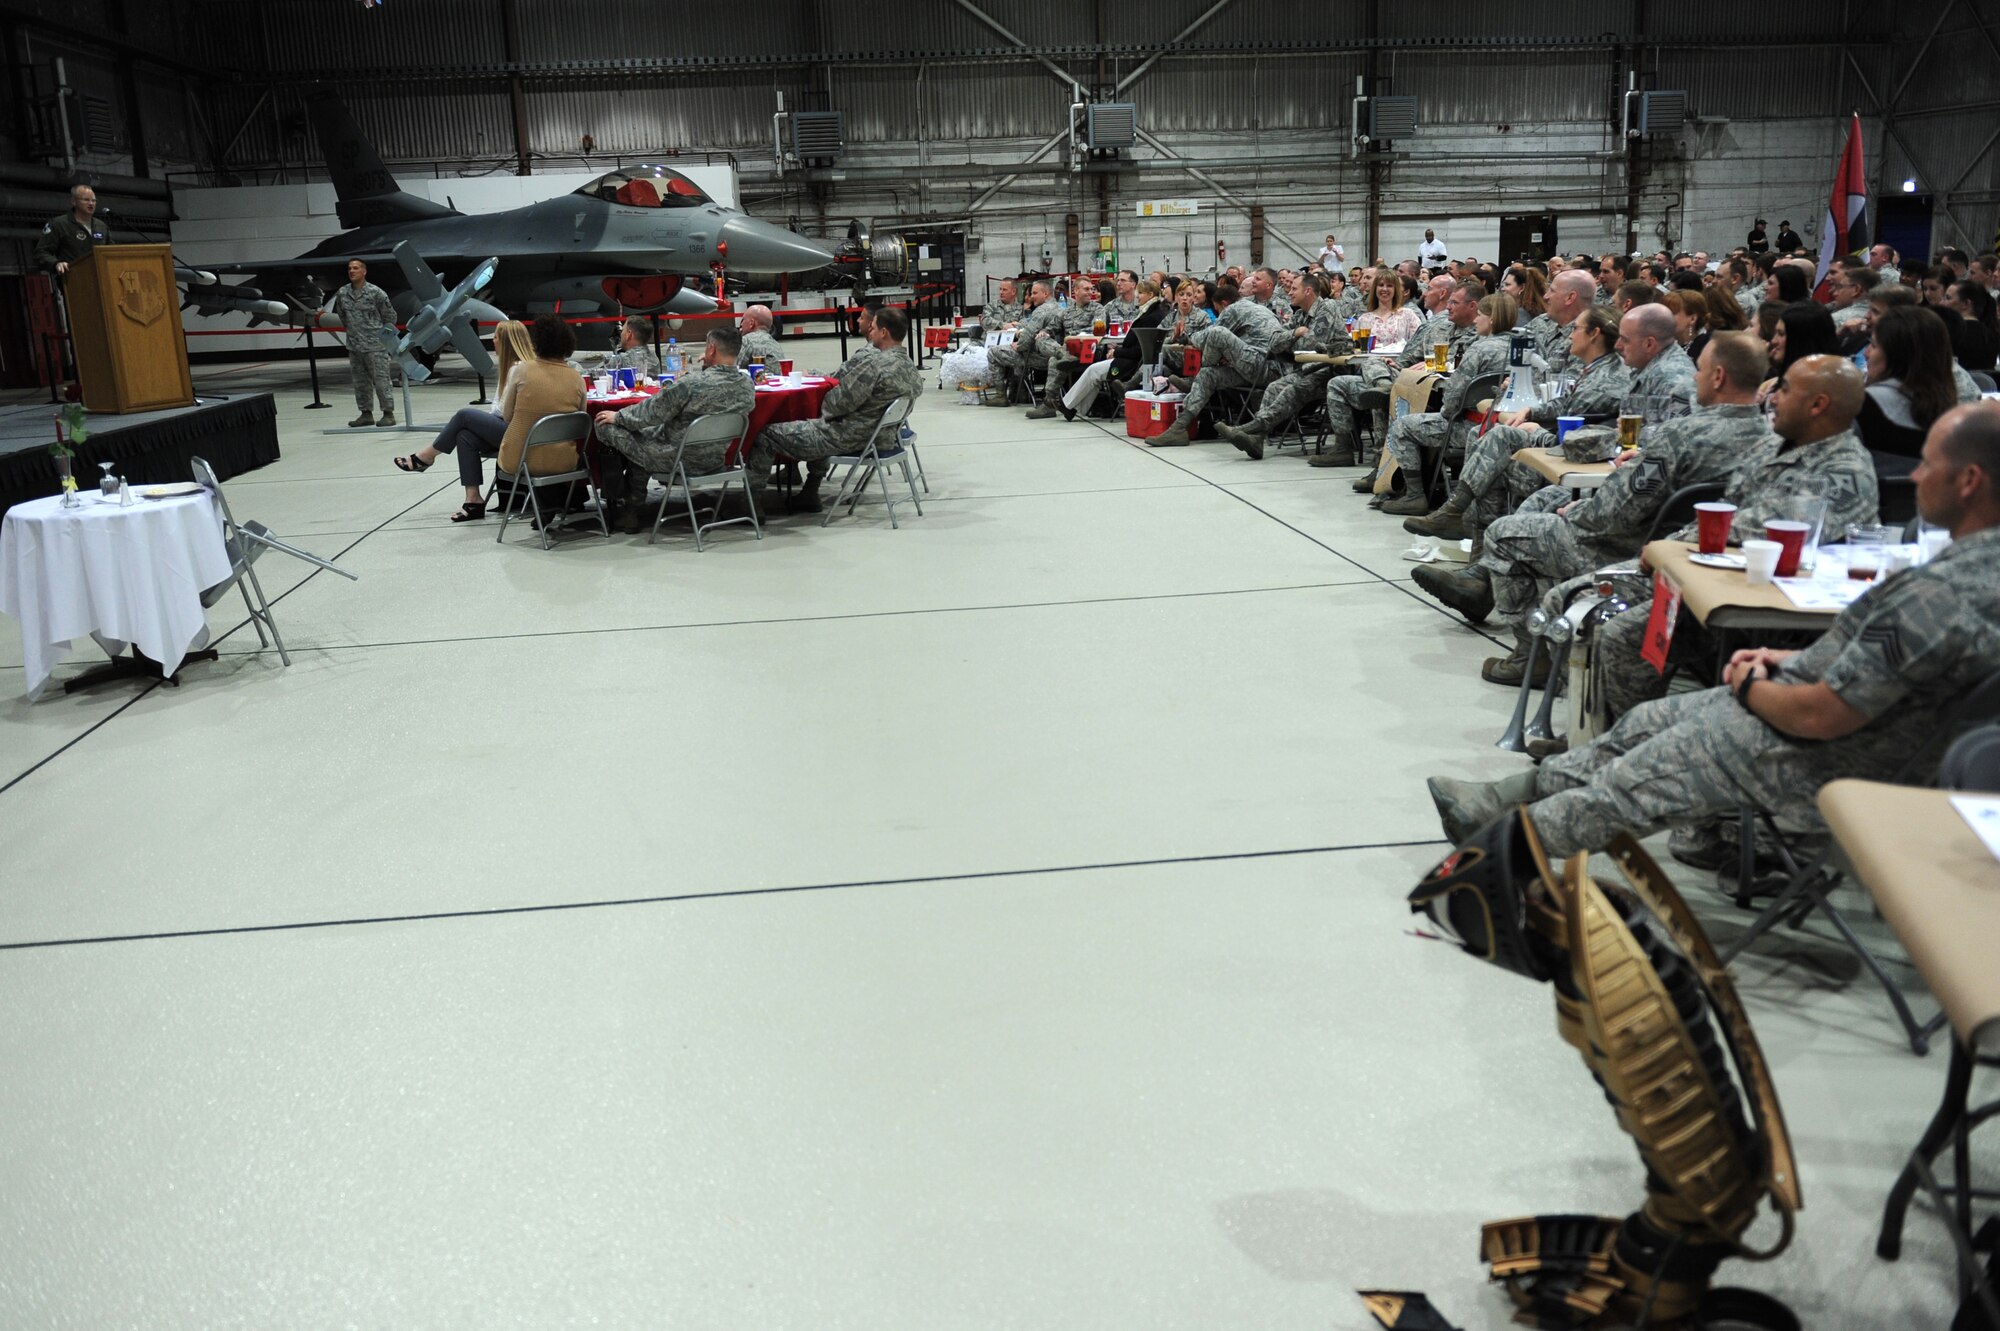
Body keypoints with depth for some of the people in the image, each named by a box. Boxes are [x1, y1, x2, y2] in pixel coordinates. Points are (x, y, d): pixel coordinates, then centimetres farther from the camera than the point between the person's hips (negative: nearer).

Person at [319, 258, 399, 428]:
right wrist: (352, 331, 16)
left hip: (375, 346, -5)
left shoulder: (376, 292, -7)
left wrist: (383, 334, 6)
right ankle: (366, 413, 19)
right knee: (360, 382, 10)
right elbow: (341, 315, 19)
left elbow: (390, 316, 1)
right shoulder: (342, 293, 5)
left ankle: (388, 413, 3)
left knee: (381, 380, -5)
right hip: (354, 346, 5)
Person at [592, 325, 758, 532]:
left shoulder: (691, 383, -28)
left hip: (677, 460, -7)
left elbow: (649, 414, -16)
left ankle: (617, 505, 24)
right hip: (715, 460, 8)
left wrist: (617, 416, 1)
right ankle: (634, 508, 34)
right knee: (643, 433, 30)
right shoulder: (747, 387, -8)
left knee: (607, 427, 9)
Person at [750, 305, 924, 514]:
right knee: (818, 428, 39)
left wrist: (824, 407, 4)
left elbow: (838, 403, -21)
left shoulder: (874, 362, -24)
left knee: (768, 433, -2)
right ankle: (810, 494, 38)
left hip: (849, 439, -9)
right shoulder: (911, 367, 3)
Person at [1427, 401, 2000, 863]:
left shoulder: (1939, 593, -32)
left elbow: (1821, 715, -29)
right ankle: (1499, 800, 26)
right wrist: (1789, 660, 7)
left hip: (1818, 764, -9)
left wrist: (1751, 686, -9)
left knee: (1631, 783, 2)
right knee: (1644, 724, 15)